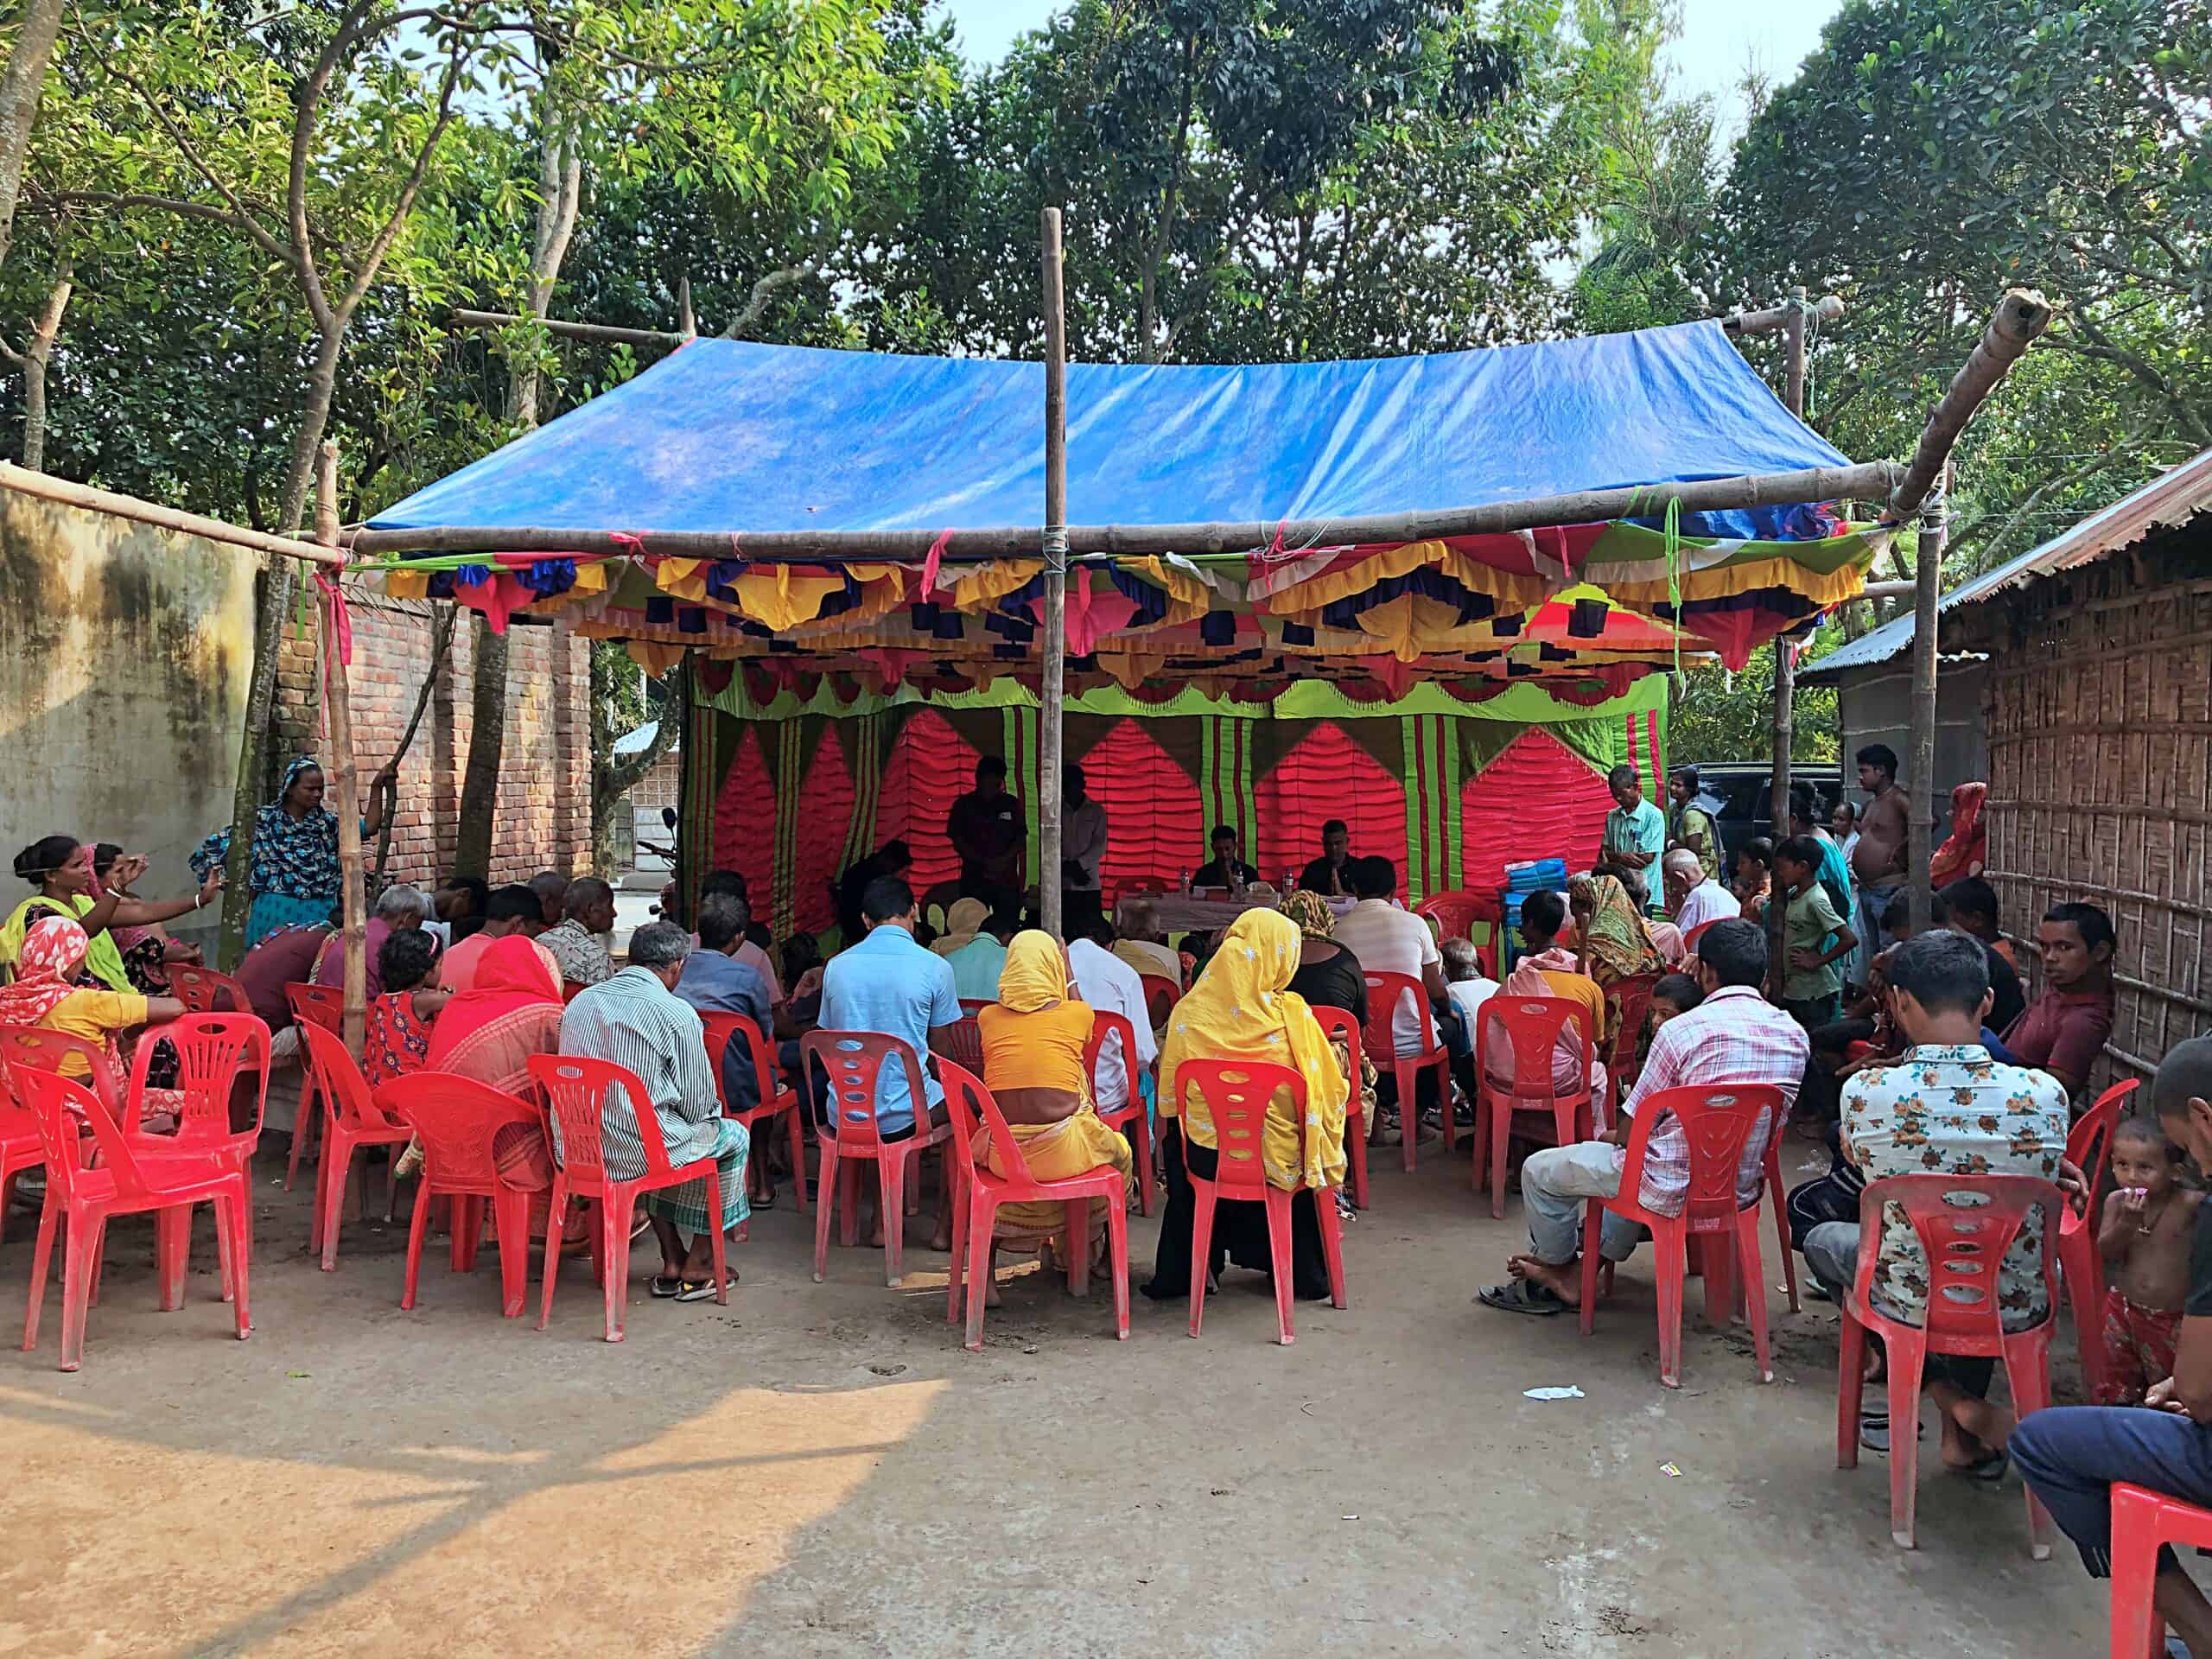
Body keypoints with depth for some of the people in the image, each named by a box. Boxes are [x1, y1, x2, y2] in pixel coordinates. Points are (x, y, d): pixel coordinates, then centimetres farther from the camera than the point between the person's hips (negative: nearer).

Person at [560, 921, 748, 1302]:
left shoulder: (581, 1000, 9)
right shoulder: (677, 1013, -12)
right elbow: (697, 1102, -7)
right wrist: (712, 1110, 17)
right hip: (637, 1150, -7)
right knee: (733, 1135, 18)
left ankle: (672, 1261, 34)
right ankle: (698, 1267, 23)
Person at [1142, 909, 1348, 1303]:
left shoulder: (1189, 1012, -9)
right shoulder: (1292, 1016, -14)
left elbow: (1170, 1098, 2)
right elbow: (1330, 1094, -7)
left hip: (1205, 1158, 1)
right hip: (1275, 1161, -1)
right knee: (1304, 1147, 33)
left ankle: (1179, 1271, 40)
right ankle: (1304, 1273, 42)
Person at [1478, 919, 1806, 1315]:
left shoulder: (1682, 1031, -20)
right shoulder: (1795, 1035, -2)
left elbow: (1629, 1131, -12)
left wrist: (1613, 1135, 14)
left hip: (1675, 1189, -7)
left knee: (1540, 1170, 13)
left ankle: (1558, 1269, 36)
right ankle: (1583, 1274, 35)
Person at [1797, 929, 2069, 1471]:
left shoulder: (1865, 1092, -20)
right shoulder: (2045, 1094, -16)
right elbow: (2046, 1186, 5)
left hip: (1914, 1305, -2)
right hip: (2017, 1312, 3)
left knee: (1824, 1239, 29)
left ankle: (1952, 1401, 18)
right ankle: (1964, 1434, 32)